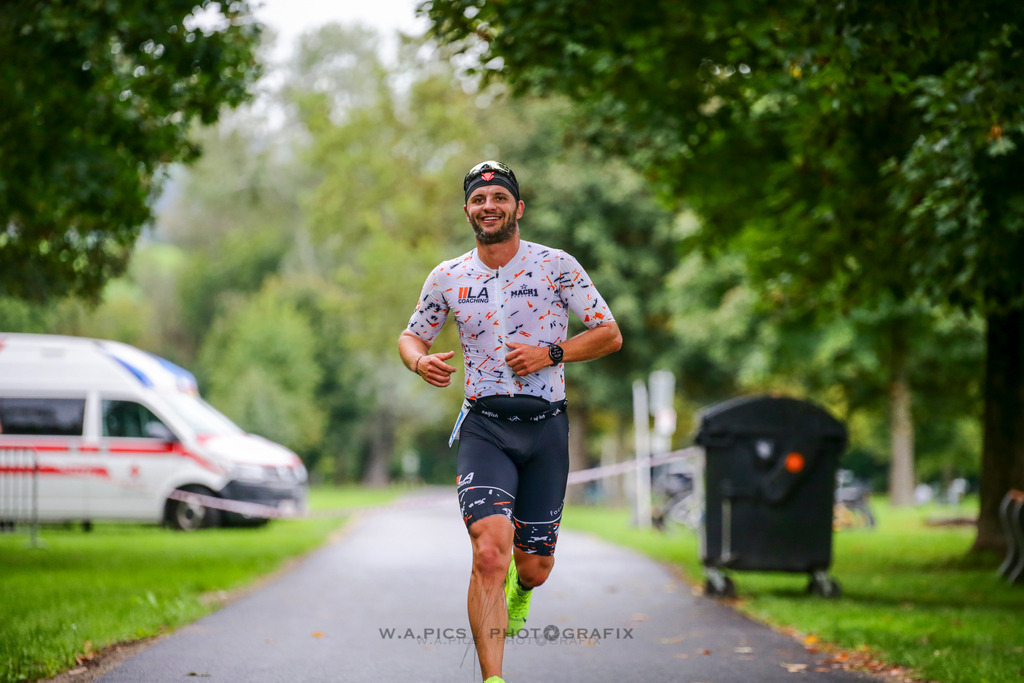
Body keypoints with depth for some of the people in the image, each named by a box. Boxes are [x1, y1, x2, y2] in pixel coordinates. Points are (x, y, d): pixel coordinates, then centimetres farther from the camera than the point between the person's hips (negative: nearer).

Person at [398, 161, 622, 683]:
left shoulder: (556, 265, -2)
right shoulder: (448, 278, 5)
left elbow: (610, 334, 2)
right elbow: (411, 336, 18)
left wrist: (550, 354, -13)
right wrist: (421, 361, -6)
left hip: (546, 429, 0)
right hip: (485, 428, 0)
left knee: (535, 567, 7)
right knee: (489, 552, -21)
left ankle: (518, 588, 46)